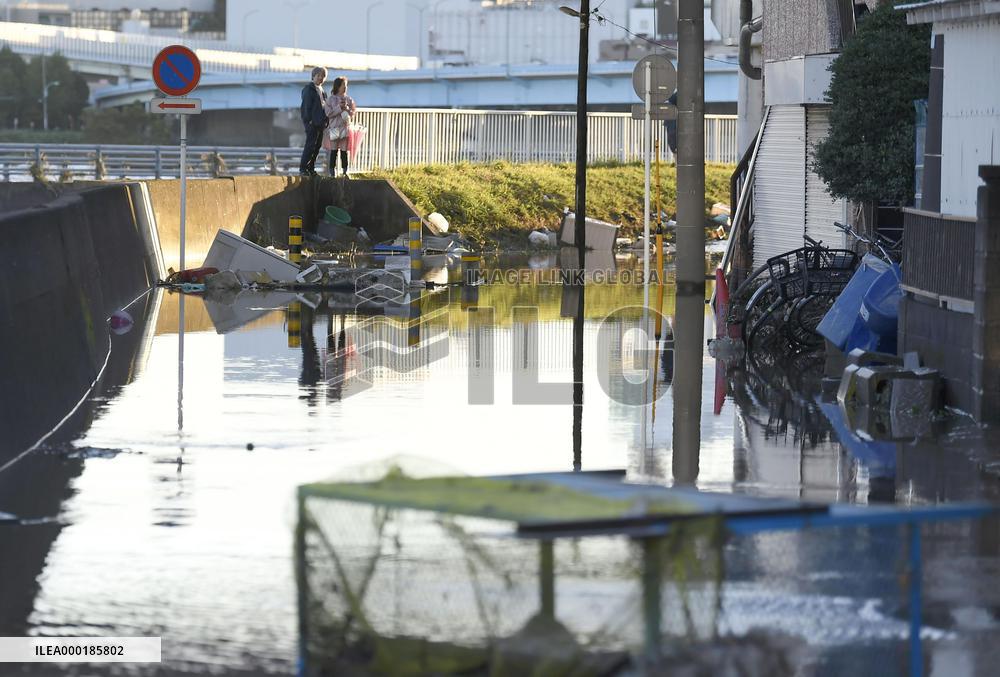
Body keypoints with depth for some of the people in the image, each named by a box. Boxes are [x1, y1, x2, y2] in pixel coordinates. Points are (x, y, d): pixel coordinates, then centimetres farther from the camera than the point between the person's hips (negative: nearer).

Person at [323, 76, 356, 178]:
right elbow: (328, 113, -8)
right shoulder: (331, 99, -1)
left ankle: (345, 171, 8)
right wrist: (339, 108, -16)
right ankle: (332, 172, 5)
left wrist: (347, 109, -12)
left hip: (345, 127, 2)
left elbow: (354, 111, 7)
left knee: (344, 151, 2)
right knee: (334, 151, 0)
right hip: (334, 128, -2)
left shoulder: (349, 99, 7)